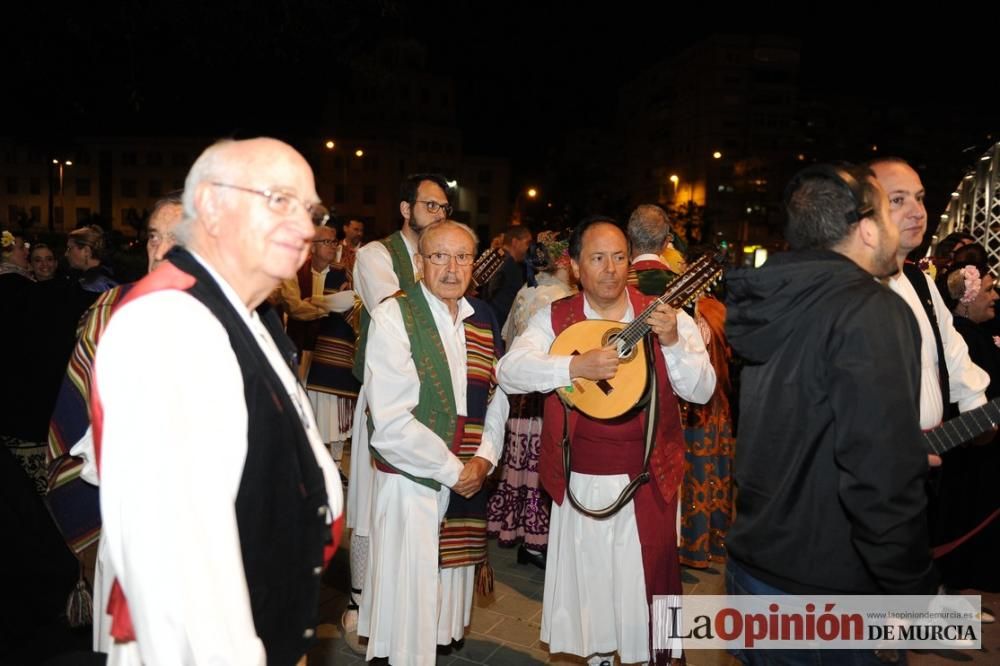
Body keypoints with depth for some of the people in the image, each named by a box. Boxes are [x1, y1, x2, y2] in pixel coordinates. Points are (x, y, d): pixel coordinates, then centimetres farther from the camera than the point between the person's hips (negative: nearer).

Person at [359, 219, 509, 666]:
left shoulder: (483, 319, 7)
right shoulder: (394, 316, -12)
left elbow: (497, 397, 12)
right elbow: (391, 423, -18)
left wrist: (483, 460, -3)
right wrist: (452, 470, -12)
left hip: (467, 480, 6)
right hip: (411, 479, -5)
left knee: (451, 592, 17)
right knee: (409, 600, 3)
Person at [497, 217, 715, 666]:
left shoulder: (664, 316, -3)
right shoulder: (554, 319, -2)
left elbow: (702, 391, -7)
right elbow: (509, 371, -16)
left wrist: (672, 342, -24)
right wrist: (575, 366, -29)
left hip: (648, 481, 0)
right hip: (580, 481, 1)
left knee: (646, 581, 11)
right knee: (588, 579, 16)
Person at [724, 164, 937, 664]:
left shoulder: (775, 304, 4)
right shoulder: (871, 311, -19)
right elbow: (882, 477, -26)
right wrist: (913, 594, -16)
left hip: (753, 560, 7)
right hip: (820, 590, -7)